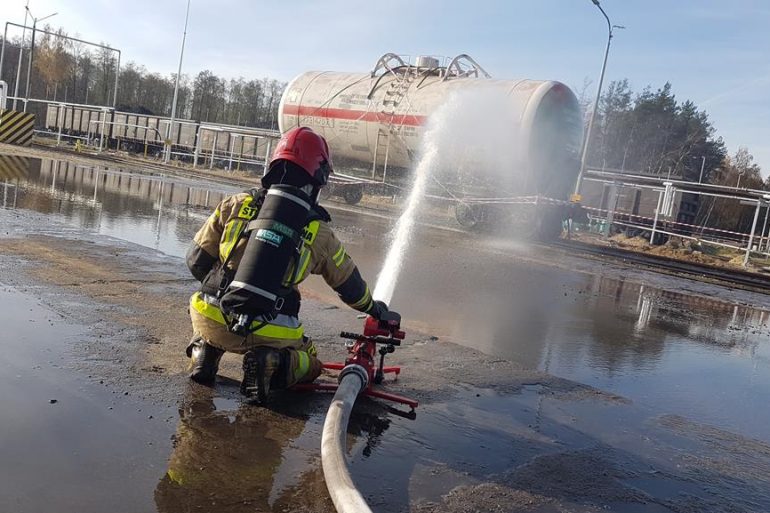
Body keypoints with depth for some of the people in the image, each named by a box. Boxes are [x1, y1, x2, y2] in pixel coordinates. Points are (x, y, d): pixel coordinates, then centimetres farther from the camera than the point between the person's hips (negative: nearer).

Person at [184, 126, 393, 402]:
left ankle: (204, 350, 8)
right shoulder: (320, 233, 2)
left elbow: (197, 260, 8)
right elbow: (349, 284, 18)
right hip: (271, 334, -2)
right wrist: (373, 307, 39)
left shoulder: (236, 204, 2)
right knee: (308, 363, 27)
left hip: (213, 322, 2)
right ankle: (273, 365, -6)